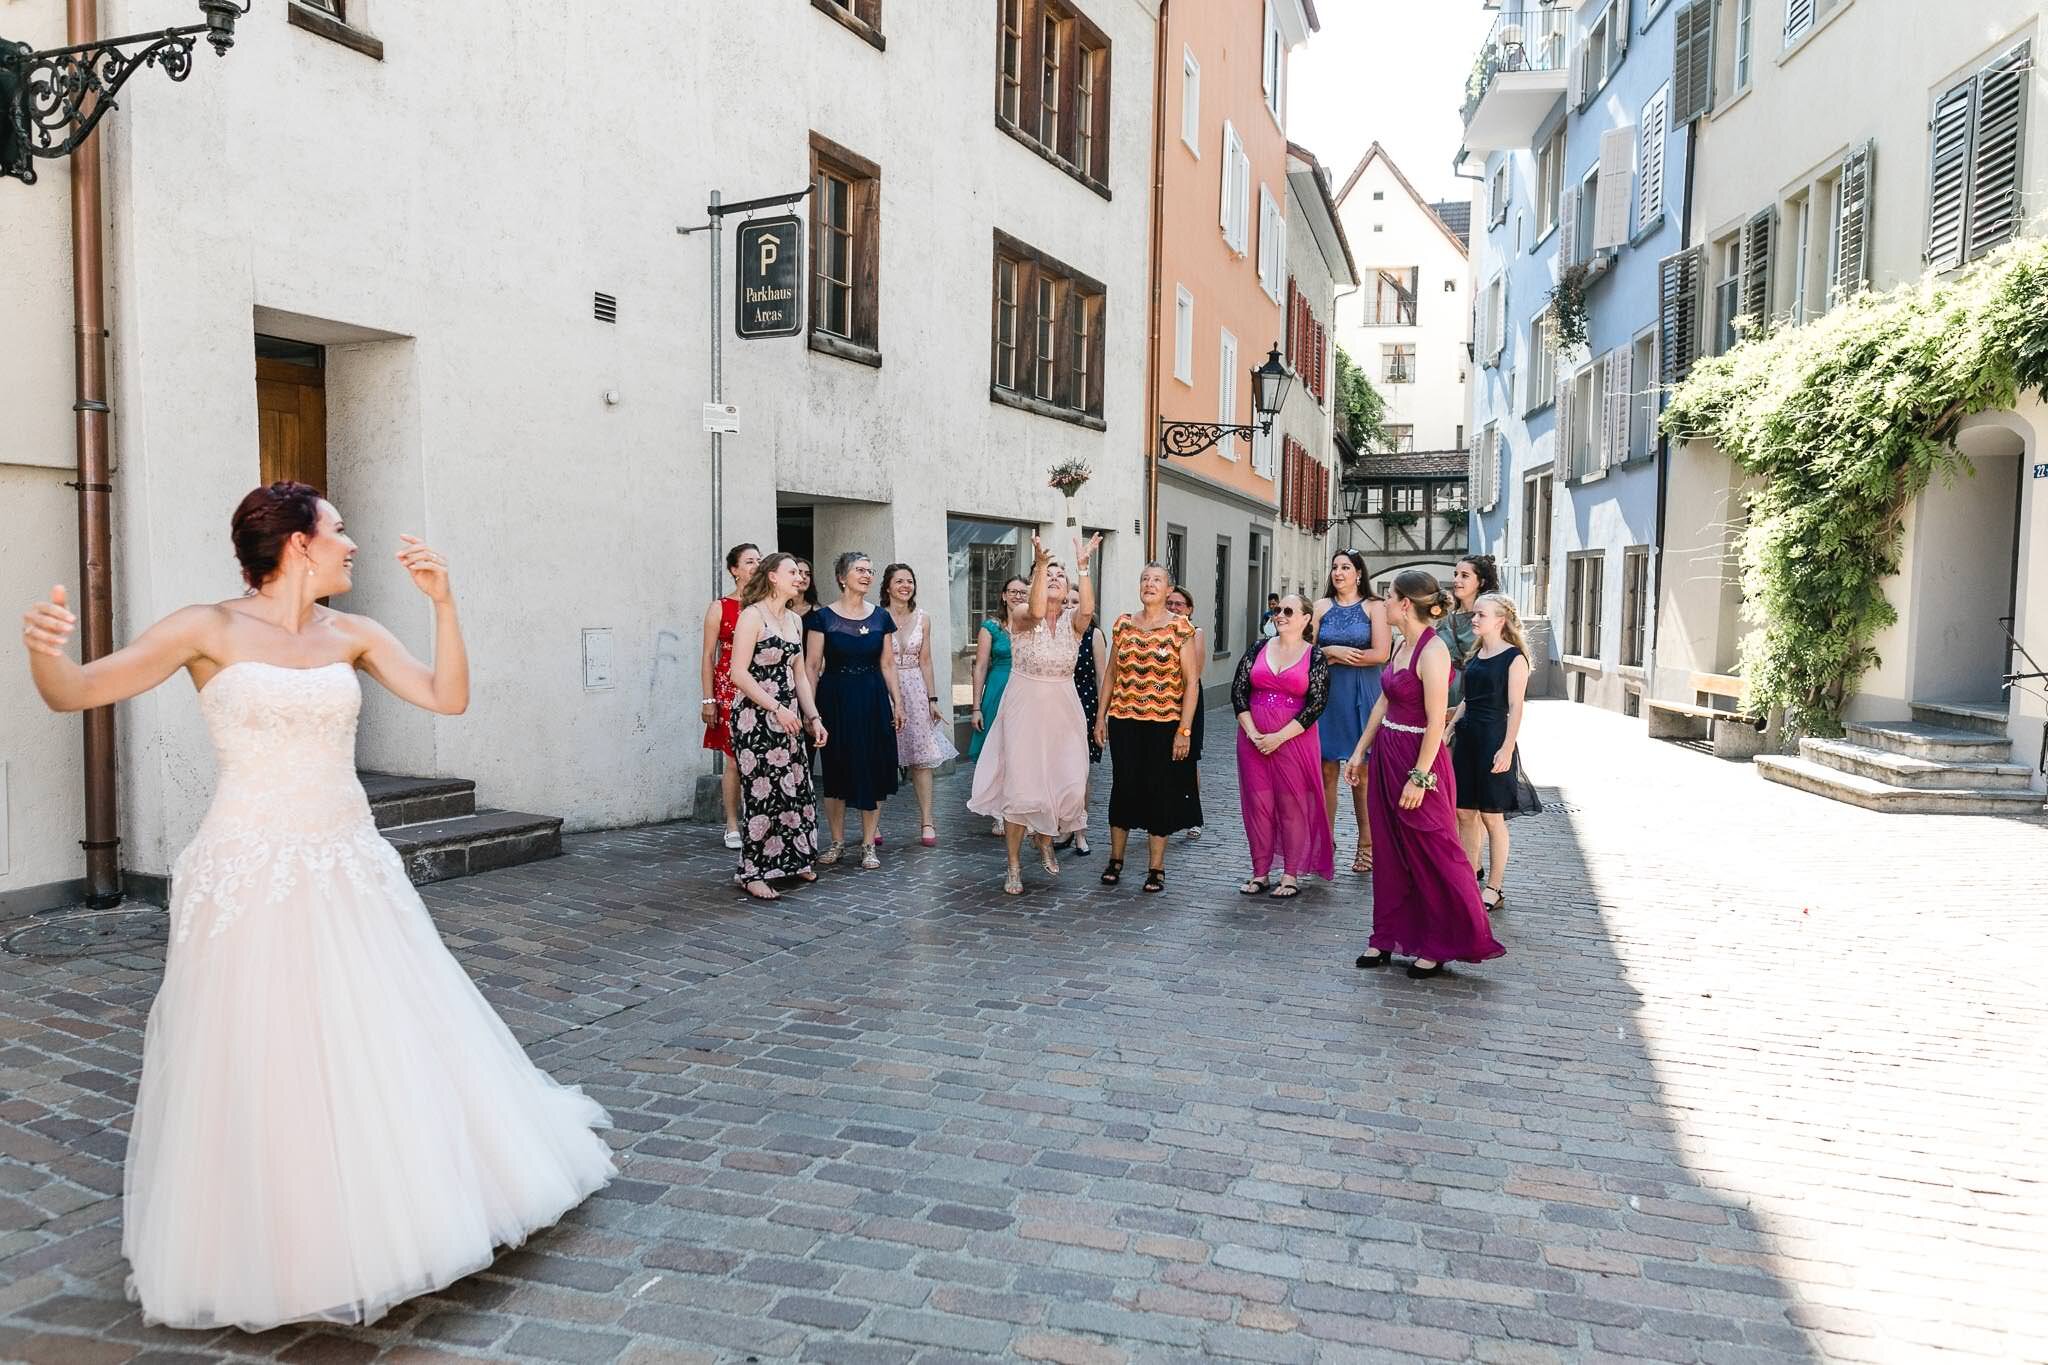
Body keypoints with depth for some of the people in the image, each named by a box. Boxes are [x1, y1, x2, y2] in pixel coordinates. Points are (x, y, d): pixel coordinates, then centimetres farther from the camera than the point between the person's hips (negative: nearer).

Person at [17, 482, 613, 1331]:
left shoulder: (351, 635, 6)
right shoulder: (209, 630, -6)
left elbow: (447, 698, 1)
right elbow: (74, 692, -9)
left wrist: (443, 602, -9)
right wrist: (42, 648, -31)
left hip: (349, 869, 5)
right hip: (250, 873, -4)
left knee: (395, 1048, 11)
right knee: (255, 1070, 3)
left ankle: (405, 1216, 32)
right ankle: (264, 1255, 23)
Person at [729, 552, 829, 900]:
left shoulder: (795, 620, 13)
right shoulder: (752, 615, -10)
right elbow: (739, 673, -15)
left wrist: (813, 717, 10)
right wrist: (776, 709, -17)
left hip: (788, 716, 7)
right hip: (755, 717, -7)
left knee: (795, 788, 8)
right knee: (764, 792, -5)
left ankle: (792, 860, 23)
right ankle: (753, 873, 6)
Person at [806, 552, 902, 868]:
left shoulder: (880, 617, 7)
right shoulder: (823, 617, -3)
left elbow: (887, 665, 11)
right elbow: (812, 666, -3)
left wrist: (897, 702, 6)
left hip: (873, 699, 2)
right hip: (835, 697, -2)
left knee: (873, 770, 2)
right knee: (836, 770, 4)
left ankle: (868, 844, 12)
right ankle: (837, 841, 19)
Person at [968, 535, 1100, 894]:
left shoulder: (1072, 621, 0)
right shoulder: (1023, 618, -7)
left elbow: (1088, 610, -23)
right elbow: (1036, 611, -31)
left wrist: (1083, 567, -31)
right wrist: (1040, 564, -38)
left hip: (1063, 713, 3)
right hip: (1024, 712, -3)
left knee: (1069, 786, 3)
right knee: (1020, 787, -1)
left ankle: (1045, 839, 34)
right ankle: (1014, 866, 12)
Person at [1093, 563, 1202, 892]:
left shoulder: (1181, 627, -3)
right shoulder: (1122, 625, 7)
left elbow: (1192, 682, -5)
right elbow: (1111, 674, 13)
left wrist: (1185, 729, -10)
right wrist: (1100, 716, 7)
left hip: (1164, 723, -2)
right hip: (1124, 720, 3)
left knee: (1160, 791, 3)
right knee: (1123, 787, 6)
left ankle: (1156, 868, 14)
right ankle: (1115, 860, 22)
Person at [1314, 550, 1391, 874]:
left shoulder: (1374, 607, 2)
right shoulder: (1321, 606, 10)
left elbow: (1380, 653, -8)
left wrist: (1333, 656, -6)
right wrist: (1333, 651, -11)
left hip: (1362, 694, -2)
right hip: (1326, 692, 3)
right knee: (1326, 769, 3)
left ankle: (1367, 843, 8)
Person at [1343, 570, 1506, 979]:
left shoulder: (1433, 651, -18)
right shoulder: (1403, 646, 9)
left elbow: (1436, 722, -20)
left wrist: (1419, 777, -20)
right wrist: (1360, 752, 16)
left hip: (1418, 760, -9)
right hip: (1386, 757, 9)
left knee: (1433, 855, 3)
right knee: (1389, 853, 14)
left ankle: (1443, 946, 15)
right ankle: (1388, 937, 24)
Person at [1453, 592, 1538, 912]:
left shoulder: (1514, 658, -9)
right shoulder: (1476, 655, 13)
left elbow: (1515, 707, -13)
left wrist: (1507, 748, -18)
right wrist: (1452, 732, 15)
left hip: (1494, 740, -7)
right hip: (1467, 739, 7)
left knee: (1492, 816, 0)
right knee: (1464, 813, 8)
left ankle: (1493, 890, 8)